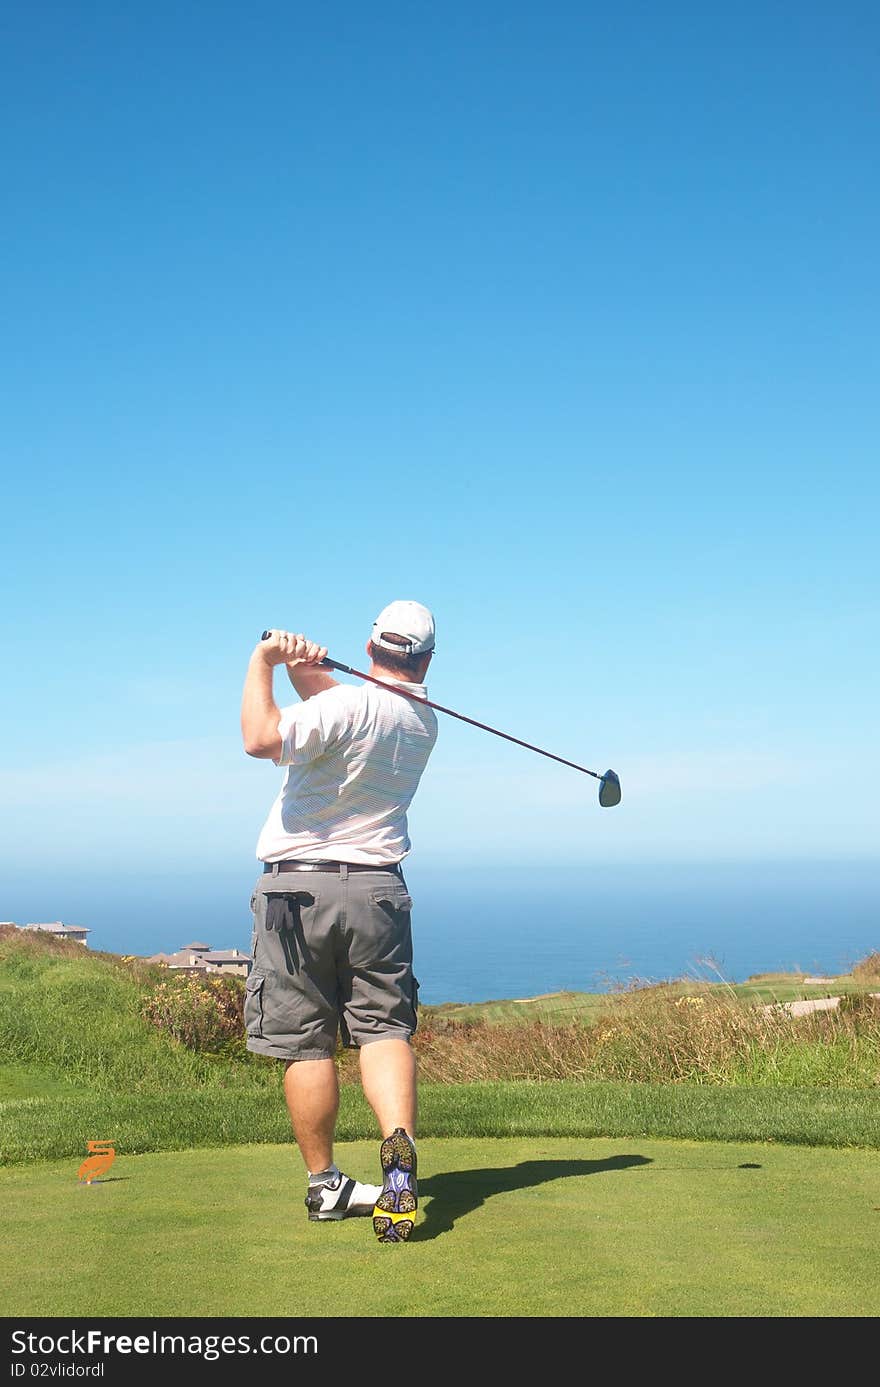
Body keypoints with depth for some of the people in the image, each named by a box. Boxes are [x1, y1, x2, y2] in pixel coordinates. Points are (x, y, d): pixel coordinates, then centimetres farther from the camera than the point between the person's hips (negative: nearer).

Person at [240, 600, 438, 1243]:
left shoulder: (351, 705, -15)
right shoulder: (424, 721, 9)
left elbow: (262, 738, -28)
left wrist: (263, 661, -16)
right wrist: (309, 671, -3)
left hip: (299, 888, -4)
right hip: (378, 891, 5)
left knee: (307, 1044, 4)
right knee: (384, 1028, 0)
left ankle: (325, 1183, 12)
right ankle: (400, 1146, -24)